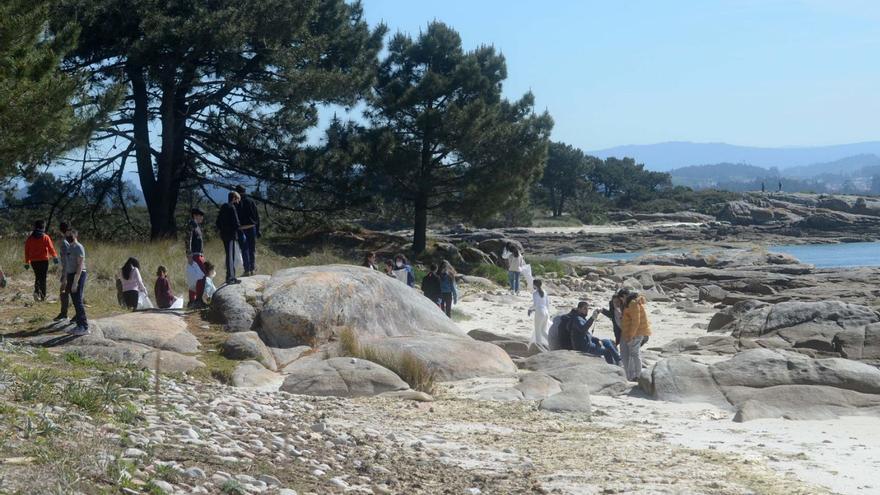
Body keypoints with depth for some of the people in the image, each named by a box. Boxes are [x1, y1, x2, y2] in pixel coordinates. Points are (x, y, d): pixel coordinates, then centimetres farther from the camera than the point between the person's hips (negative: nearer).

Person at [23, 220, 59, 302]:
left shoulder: (30, 238, 3)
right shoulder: (45, 237, -7)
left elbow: (27, 251, 5)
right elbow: (51, 248, -5)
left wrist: (27, 262, 11)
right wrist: (55, 257, 9)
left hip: (34, 261, 3)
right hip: (44, 260, -3)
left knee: (37, 277, 19)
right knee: (43, 278, 4)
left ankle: (36, 291, -2)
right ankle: (43, 296, 0)